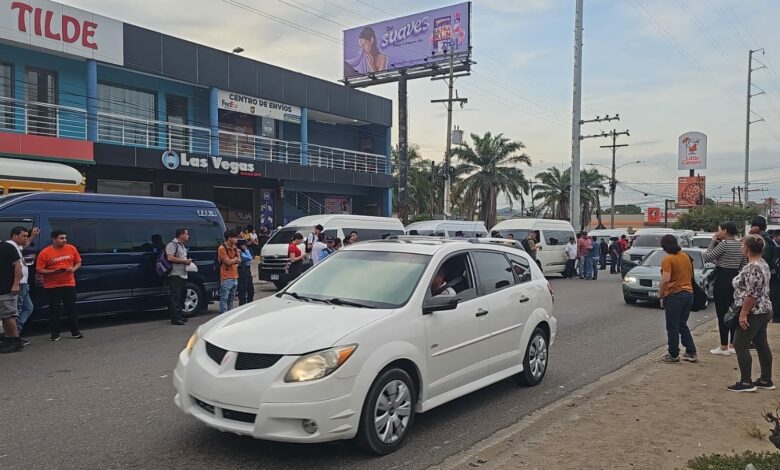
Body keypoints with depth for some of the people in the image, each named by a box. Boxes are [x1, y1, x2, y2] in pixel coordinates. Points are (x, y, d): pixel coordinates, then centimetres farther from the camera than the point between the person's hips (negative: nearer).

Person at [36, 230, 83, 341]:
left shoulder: (71, 248, 1)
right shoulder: (45, 253, -8)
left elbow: (78, 262, 12)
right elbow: (39, 270, -7)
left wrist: (73, 269, -9)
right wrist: (54, 271, -20)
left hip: (69, 284, 3)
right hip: (52, 286, -2)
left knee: (71, 308, 7)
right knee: (54, 310, 3)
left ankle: (75, 331, 17)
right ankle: (55, 333, 13)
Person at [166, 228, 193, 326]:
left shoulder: (183, 246, 20)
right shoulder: (172, 244, -10)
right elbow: (170, 258, -21)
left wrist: (188, 261, 12)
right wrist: (184, 261, -17)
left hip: (183, 275, 10)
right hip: (175, 275, -10)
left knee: (182, 296, 14)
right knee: (175, 297, -10)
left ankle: (179, 315, 22)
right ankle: (175, 318, -10)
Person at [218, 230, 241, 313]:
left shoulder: (235, 248, 13)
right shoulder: (222, 248, -11)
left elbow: (239, 261, 11)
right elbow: (228, 262, -15)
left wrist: (232, 261, -8)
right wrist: (235, 259, 2)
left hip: (234, 277, 8)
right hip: (226, 278, -8)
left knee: (231, 298, 13)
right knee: (224, 298, -6)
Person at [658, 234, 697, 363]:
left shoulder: (668, 259, -15)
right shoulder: (686, 257, 8)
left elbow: (665, 280, -22)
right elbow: (691, 275, 19)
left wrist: (660, 295, -13)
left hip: (674, 295, -7)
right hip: (688, 293, 7)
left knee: (673, 327, 4)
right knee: (683, 325, 19)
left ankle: (674, 355, 10)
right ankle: (691, 353, 18)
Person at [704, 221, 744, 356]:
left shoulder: (724, 244, -16)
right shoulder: (740, 245, 9)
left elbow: (707, 258, -12)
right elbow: (743, 265, 13)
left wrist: (713, 242, -4)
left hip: (722, 280, -8)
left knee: (722, 314, -3)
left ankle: (724, 347, 0)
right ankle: (733, 345, 19)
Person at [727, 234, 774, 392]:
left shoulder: (753, 267, -21)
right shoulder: (763, 263, 12)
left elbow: (752, 294, -25)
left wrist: (743, 313, -21)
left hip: (753, 313, -10)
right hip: (763, 311, 10)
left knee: (740, 345, -4)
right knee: (762, 345, 14)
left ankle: (746, 382, 0)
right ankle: (766, 380, 21)